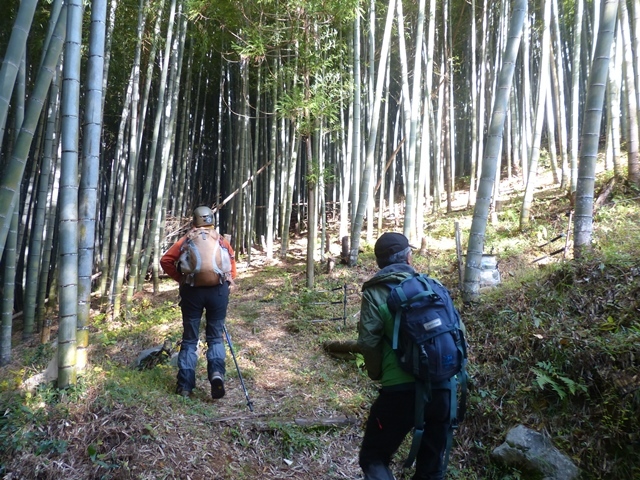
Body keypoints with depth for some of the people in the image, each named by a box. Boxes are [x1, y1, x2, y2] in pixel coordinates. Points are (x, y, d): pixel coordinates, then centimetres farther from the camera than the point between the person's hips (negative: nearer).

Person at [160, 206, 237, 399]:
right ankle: (217, 372, -13)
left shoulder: (187, 240, 10)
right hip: (218, 290, 1)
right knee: (215, 337, 12)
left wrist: (180, 278, 9)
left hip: (192, 291, 0)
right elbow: (232, 264, 5)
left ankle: (185, 385, 10)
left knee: (190, 339, 10)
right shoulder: (222, 240, 13)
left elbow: (166, 260, 2)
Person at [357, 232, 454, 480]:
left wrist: (378, 374, 7)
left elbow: (368, 342, -10)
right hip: (442, 387, 5)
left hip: (401, 390, -4)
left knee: (373, 458, 12)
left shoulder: (375, 292, -2)